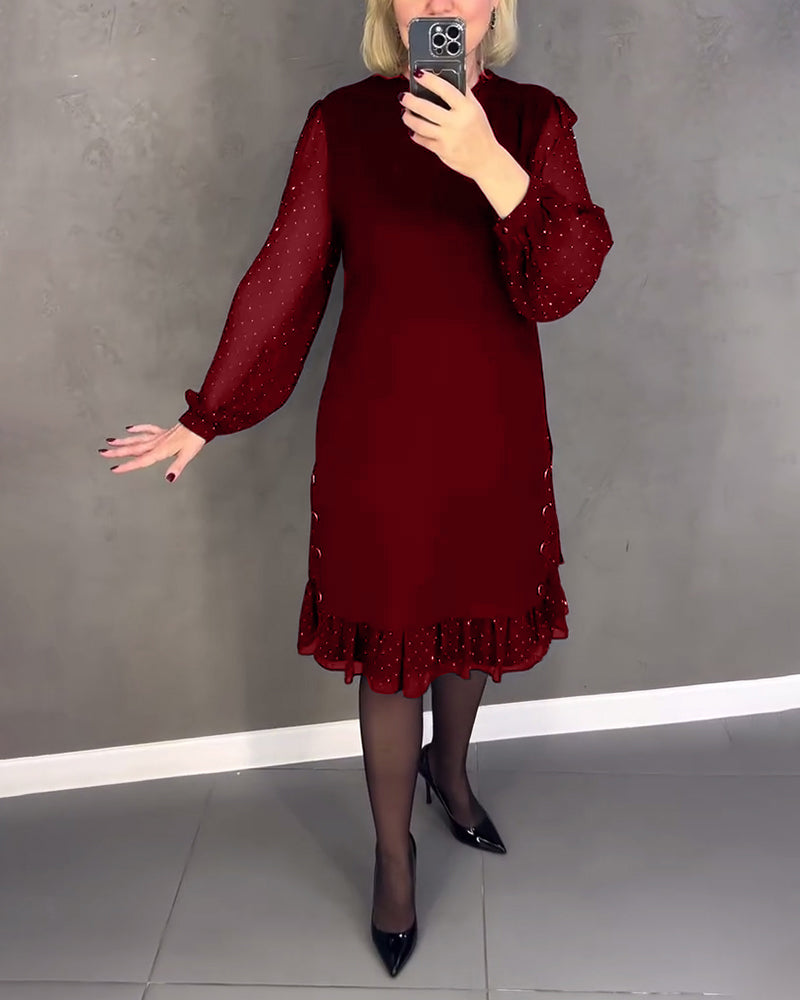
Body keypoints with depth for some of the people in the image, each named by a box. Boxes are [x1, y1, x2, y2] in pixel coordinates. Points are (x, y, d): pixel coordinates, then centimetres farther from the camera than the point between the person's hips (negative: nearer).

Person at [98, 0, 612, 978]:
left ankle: (449, 766, 51)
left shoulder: (538, 121, -2)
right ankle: (393, 850, 33)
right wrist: (207, 418, -2)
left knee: (474, 621, 19)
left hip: (495, 433, 2)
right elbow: (286, 278, -2)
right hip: (377, 437, -1)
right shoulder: (342, 121, -5)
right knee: (389, 646, 9)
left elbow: (562, 283, -16)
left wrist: (489, 163, -32)